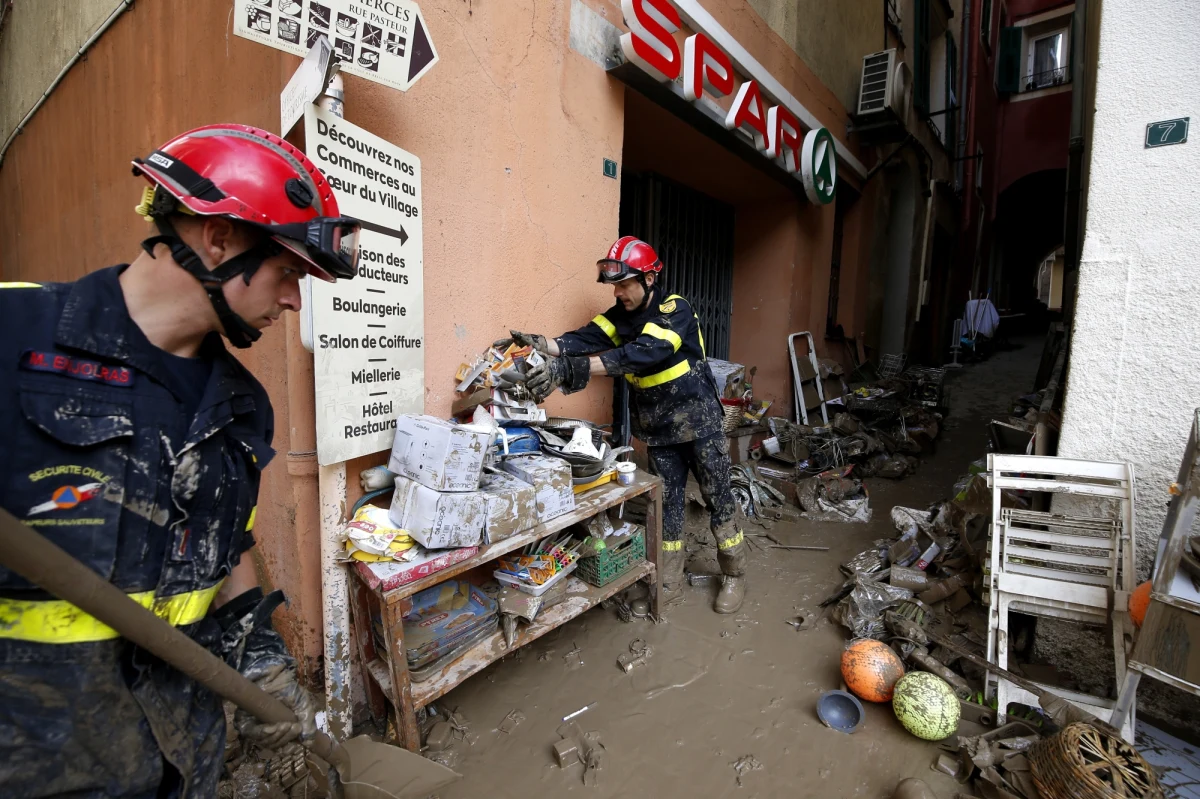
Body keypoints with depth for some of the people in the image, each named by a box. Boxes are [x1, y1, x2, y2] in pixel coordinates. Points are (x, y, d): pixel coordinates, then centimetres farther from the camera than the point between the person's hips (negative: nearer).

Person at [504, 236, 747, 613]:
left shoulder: (676, 311, -20)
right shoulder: (621, 315, 0)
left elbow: (641, 354, -38)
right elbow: (586, 339, -17)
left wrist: (571, 368, -48)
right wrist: (542, 345, -38)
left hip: (700, 422, -5)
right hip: (658, 428, 5)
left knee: (718, 500, 6)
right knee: (667, 504, 12)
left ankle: (734, 576, 25)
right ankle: (669, 580, 27)